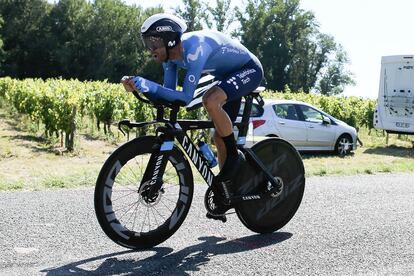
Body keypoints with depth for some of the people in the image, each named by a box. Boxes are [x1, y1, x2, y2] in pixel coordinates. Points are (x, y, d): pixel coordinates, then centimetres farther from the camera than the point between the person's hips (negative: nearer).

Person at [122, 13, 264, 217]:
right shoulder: (170, 55, -8)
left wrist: (147, 85, -40)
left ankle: (234, 155, -13)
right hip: (229, 76, 9)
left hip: (249, 70, -9)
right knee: (219, 136, 7)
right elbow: (169, 95, -7)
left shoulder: (194, 48, -34)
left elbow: (185, 97, -38)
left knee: (210, 101, -34)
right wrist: (140, 87, -21)